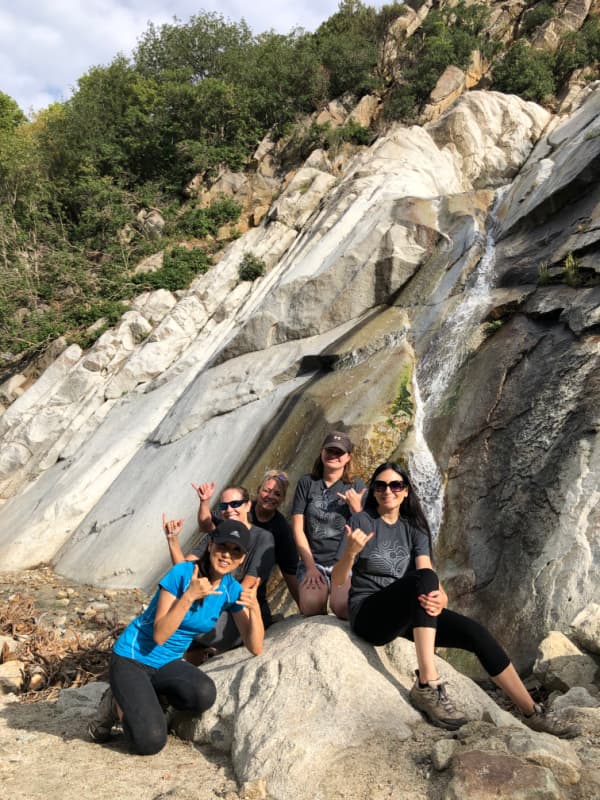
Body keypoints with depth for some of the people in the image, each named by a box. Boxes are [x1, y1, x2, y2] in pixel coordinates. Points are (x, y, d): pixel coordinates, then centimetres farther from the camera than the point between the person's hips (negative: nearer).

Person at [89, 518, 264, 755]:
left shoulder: (232, 590, -5)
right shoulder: (182, 573, -21)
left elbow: (255, 649, -7)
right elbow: (159, 635, -23)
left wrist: (254, 608, -23)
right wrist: (189, 596, -34)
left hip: (169, 663, 6)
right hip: (133, 658, -5)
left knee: (204, 694, -27)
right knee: (151, 742, -22)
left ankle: (139, 699, 1)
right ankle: (117, 704, 10)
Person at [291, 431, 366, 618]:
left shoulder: (356, 486, 4)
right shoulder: (307, 483, 7)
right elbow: (298, 527, 3)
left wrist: (356, 508, -16)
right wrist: (310, 566, -6)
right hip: (312, 561, 1)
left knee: (342, 607, -29)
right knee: (310, 606, -27)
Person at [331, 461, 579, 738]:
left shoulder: (414, 528, 8)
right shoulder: (361, 521, -4)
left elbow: (431, 584, -6)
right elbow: (337, 581, -9)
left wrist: (439, 598, -30)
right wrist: (350, 552, -30)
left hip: (407, 615, 5)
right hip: (368, 614, -5)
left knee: (475, 632, -12)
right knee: (423, 578, -31)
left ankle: (533, 713, 1)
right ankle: (427, 685, -32)